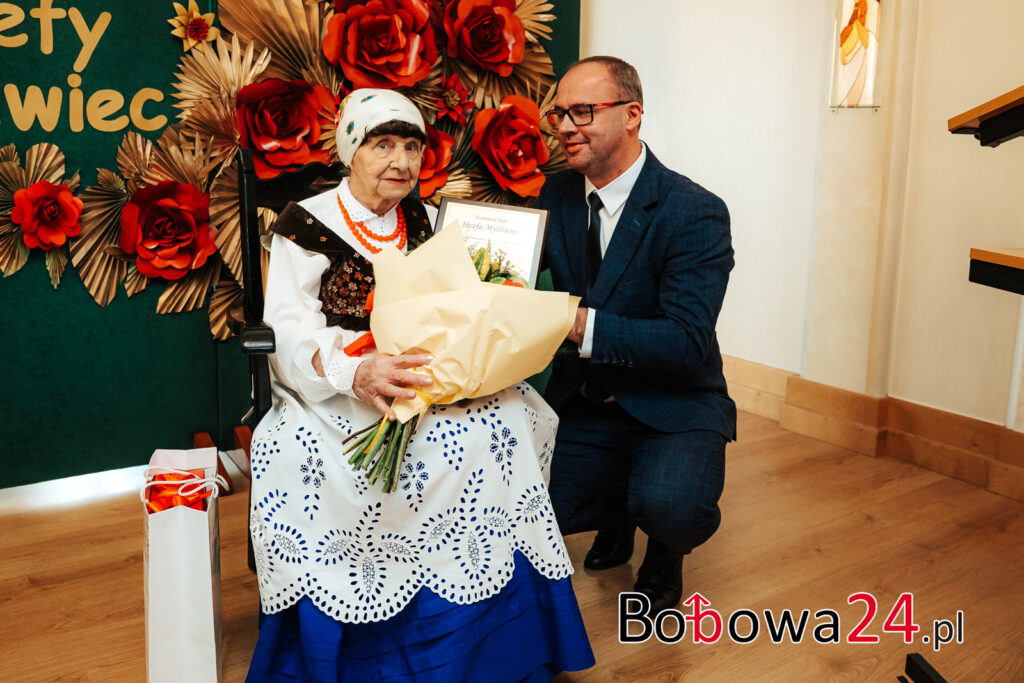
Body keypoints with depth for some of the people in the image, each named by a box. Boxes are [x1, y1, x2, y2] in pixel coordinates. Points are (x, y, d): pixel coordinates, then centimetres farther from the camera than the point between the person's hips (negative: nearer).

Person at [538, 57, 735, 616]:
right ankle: (617, 512, 22)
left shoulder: (696, 213, -17)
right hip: (582, 402, 5)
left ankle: (664, 555, 9)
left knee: (667, 507, -32)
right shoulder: (556, 195, 3)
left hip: (675, 405, -5)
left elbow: (688, 343, -25)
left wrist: (582, 324, -37)